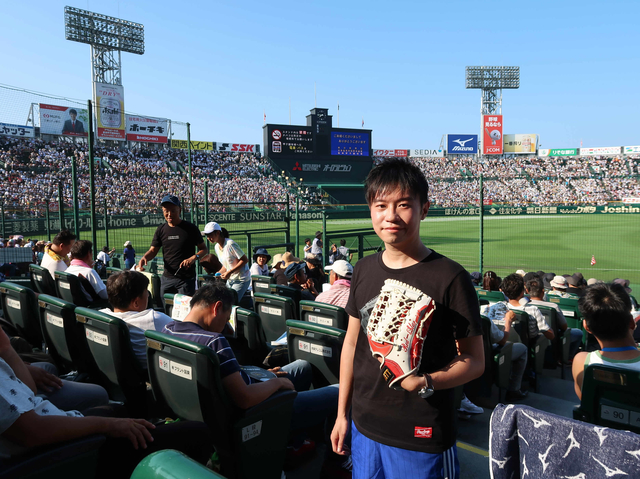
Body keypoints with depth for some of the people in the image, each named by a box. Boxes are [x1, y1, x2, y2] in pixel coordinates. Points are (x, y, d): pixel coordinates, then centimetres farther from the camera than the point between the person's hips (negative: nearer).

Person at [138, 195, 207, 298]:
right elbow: (153, 251, 11)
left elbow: (204, 249, 1)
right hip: (167, 278, 4)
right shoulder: (161, 230, 8)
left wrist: (194, 258, -19)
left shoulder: (190, 228, -4)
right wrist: (144, 258, -11)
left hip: (187, 279, -4)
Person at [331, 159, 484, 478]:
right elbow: (352, 342, 8)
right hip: (364, 427, 5)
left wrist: (426, 382, -27)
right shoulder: (364, 270, 0)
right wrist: (342, 413, 11)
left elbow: (475, 361, -10)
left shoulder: (450, 277, -15)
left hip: (422, 439, -4)